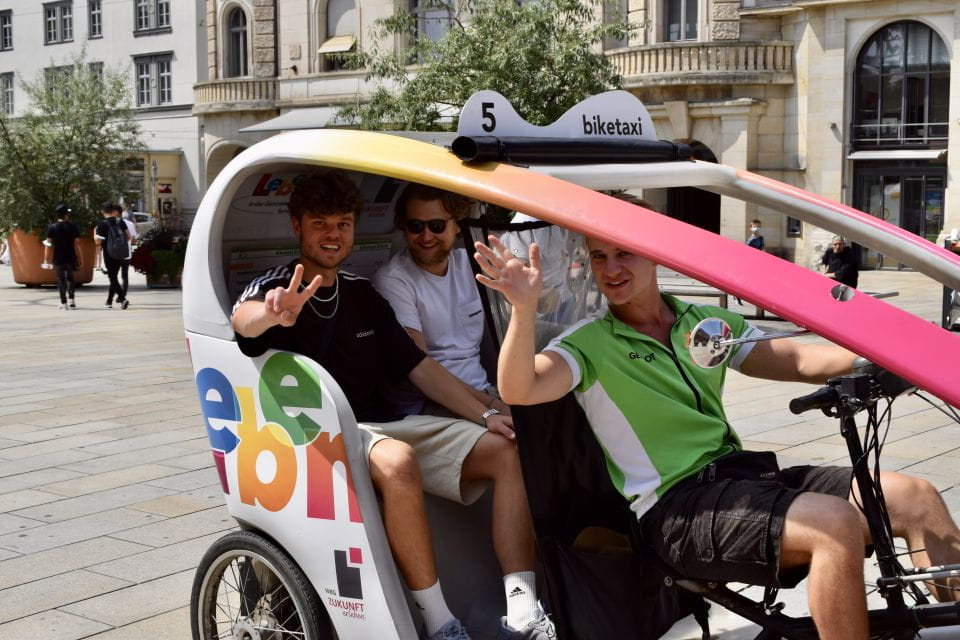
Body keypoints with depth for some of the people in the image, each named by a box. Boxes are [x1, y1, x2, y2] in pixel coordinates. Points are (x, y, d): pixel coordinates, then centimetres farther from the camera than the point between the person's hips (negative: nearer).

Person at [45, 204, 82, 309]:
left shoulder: (52, 228, -3)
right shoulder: (73, 227, -2)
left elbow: (49, 245, -5)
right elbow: (77, 244, -4)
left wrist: (46, 259, -1)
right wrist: (80, 258, 1)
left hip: (58, 258, -1)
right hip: (71, 258, 1)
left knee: (61, 280, 3)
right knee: (70, 278, 17)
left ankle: (63, 303, 0)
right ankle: (72, 300, 9)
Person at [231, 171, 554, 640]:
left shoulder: (362, 295, 18)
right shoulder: (274, 288, 0)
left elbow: (419, 367, 16)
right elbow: (242, 319, -26)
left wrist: (485, 415, 3)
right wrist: (272, 314, -52)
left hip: (387, 423, 7)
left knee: (505, 450, -8)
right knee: (398, 463, -38)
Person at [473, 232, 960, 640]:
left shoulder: (709, 323, 16)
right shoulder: (589, 343, 0)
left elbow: (797, 360, 8)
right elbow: (520, 390, -17)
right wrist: (524, 309, -34)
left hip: (744, 476, 7)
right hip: (676, 511, -6)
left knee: (916, 500, -6)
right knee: (835, 524, -30)